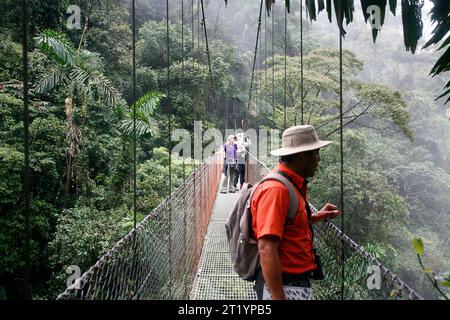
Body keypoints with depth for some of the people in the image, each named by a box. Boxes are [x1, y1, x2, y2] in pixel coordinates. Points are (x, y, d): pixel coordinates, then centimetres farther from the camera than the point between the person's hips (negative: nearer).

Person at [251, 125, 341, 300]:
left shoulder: (292, 184, 6)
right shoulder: (276, 189, -23)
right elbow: (266, 249, -28)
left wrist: (317, 217, 12)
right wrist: (278, 297, -27)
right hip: (282, 286, -10)